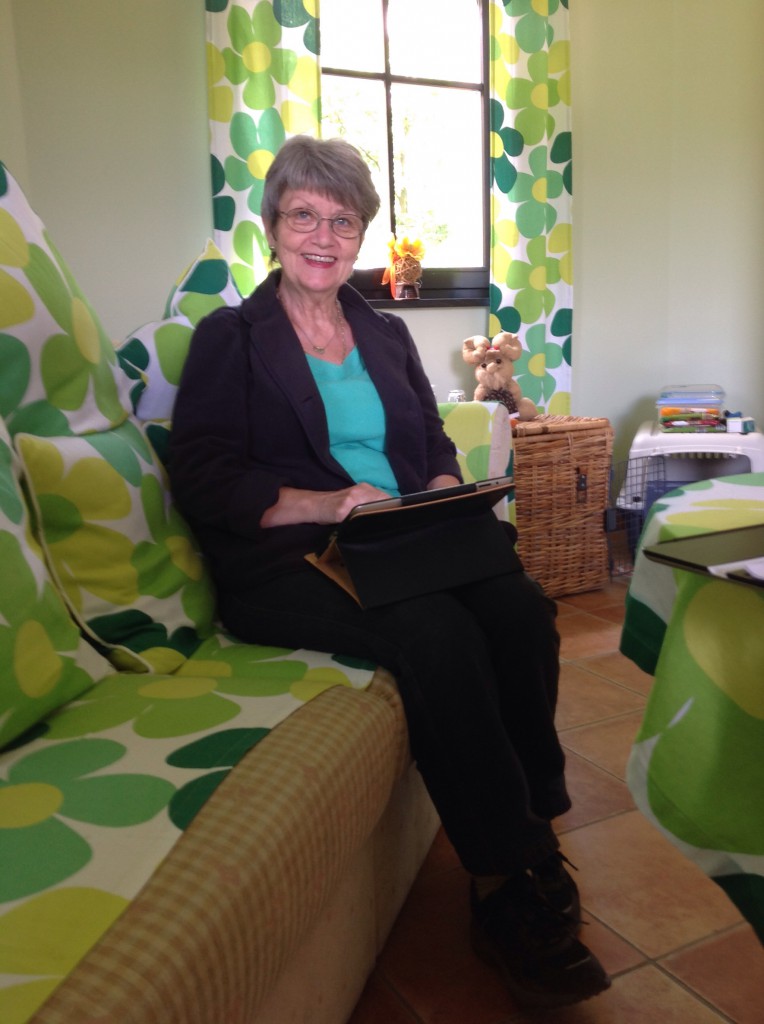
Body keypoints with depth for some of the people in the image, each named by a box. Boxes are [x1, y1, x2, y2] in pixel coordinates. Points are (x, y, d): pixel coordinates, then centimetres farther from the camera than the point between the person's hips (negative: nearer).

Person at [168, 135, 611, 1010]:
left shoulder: (386, 334, 22)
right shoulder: (230, 338, 6)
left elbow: (436, 446, 20)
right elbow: (203, 480, -6)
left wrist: (442, 497, -4)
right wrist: (328, 504, -19)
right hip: (284, 564, -5)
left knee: (521, 607, -25)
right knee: (439, 632, -32)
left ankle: (528, 839, -10)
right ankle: (502, 889, -18)